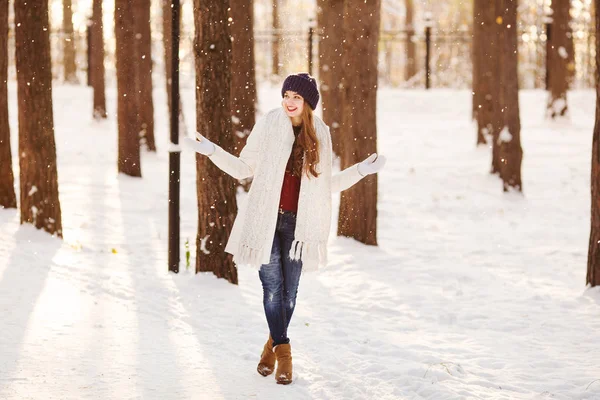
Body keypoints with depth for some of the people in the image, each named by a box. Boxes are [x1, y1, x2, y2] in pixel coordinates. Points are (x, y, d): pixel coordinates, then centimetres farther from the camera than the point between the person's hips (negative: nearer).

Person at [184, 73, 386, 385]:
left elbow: (325, 184, 13)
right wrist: (212, 151, -5)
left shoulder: (320, 134, 6)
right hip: (267, 218, -2)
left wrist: (361, 170, 8)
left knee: (289, 291, 5)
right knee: (272, 287, -9)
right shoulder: (267, 125, -1)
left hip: (298, 222, 2)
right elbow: (244, 168, 6)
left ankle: (272, 347, 22)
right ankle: (283, 352, -3)